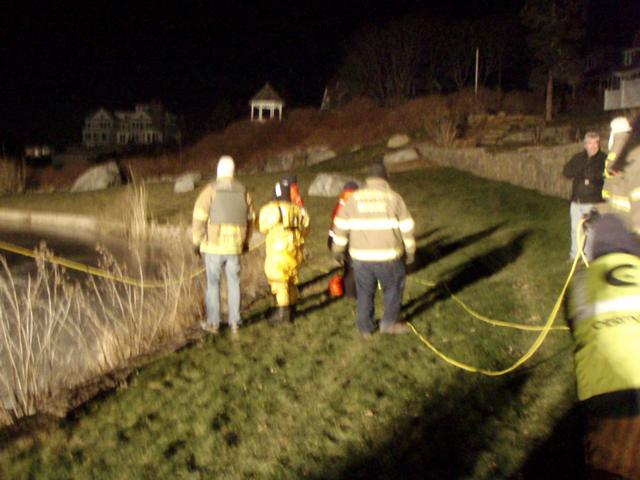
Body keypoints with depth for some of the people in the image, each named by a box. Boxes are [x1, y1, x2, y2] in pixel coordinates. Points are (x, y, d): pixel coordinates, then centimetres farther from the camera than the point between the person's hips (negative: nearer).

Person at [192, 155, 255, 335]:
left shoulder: (210, 190, -9)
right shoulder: (243, 191, 3)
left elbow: (199, 218, -11)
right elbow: (250, 219, 10)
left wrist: (197, 241, 1)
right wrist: (246, 241, 23)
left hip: (213, 246, -3)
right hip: (234, 247, 3)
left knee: (213, 283, 8)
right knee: (233, 283, 12)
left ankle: (213, 322, 13)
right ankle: (234, 322, 15)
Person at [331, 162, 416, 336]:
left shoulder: (354, 198, 2)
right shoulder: (393, 198, -2)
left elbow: (341, 225, 5)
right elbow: (406, 227, 2)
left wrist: (338, 249, 16)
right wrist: (410, 250, 13)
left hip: (361, 256, 2)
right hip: (388, 256, -2)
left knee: (365, 292, 15)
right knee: (393, 287, 19)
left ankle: (365, 327, 22)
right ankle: (389, 322, 21)